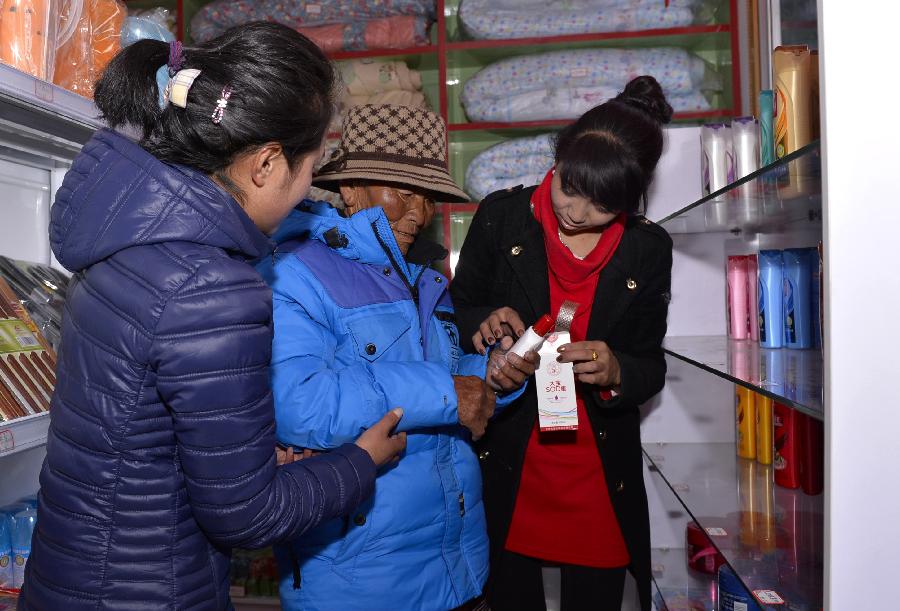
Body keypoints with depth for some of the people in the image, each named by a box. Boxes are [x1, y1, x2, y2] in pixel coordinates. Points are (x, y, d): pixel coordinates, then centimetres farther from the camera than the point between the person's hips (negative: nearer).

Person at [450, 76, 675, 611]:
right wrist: (484, 322, -17)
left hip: (602, 466, 1)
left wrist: (615, 372, -20)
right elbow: (459, 311, 5)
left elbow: (651, 367, 2)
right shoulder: (502, 215, -4)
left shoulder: (648, 249, -2)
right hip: (508, 463, 0)